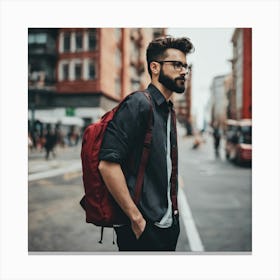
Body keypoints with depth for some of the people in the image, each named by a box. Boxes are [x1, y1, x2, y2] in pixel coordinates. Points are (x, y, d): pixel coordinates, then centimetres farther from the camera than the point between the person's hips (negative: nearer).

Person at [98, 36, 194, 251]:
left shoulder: (169, 111, 13)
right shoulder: (139, 104, -15)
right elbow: (107, 163, -24)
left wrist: (174, 214, 14)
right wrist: (137, 218, -21)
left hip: (169, 225, 9)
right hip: (143, 229, -8)